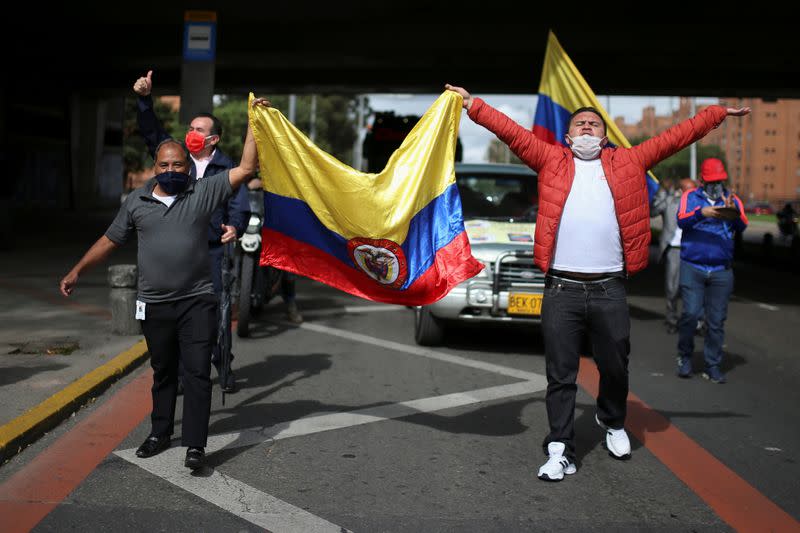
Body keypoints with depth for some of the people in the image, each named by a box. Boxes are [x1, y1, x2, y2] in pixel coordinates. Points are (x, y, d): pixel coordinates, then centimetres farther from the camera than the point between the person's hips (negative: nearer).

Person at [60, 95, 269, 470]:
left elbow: (245, 168, -6)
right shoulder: (136, 201, 7)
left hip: (196, 302, -2)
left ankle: (195, 444, -2)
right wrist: (77, 271, 17)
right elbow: (109, 240, 16)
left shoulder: (203, 193, -1)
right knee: (163, 372, 16)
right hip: (154, 305, 3)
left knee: (197, 373, -6)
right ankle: (160, 433, 31)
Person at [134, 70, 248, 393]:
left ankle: (224, 369, 13)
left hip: (211, 249, -2)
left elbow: (239, 204, -4)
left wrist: (235, 226, -25)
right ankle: (179, 373, 15)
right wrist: (144, 100, -10)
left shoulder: (226, 168, 3)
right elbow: (152, 132, 4)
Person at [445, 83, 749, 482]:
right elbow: (511, 132, 5)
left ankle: (612, 423, 42)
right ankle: (560, 452, 9)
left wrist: (720, 113, 18)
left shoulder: (627, 162, 13)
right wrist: (472, 104, 0)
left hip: (610, 289, 2)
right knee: (561, 376, 2)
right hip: (562, 289, -1)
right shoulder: (552, 160, 10)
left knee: (615, 369, 14)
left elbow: (676, 137, 16)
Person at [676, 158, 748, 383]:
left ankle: (713, 366, 14)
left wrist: (733, 213, -35)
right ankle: (684, 356, 13)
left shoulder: (732, 200, 6)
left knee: (717, 320, 4)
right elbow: (681, 221, -13)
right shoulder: (690, 197, 5)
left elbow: (742, 226, -12)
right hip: (692, 267, -1)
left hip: (722, 270, 2)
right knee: (690, 314, -9)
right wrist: (702, 212, -33)